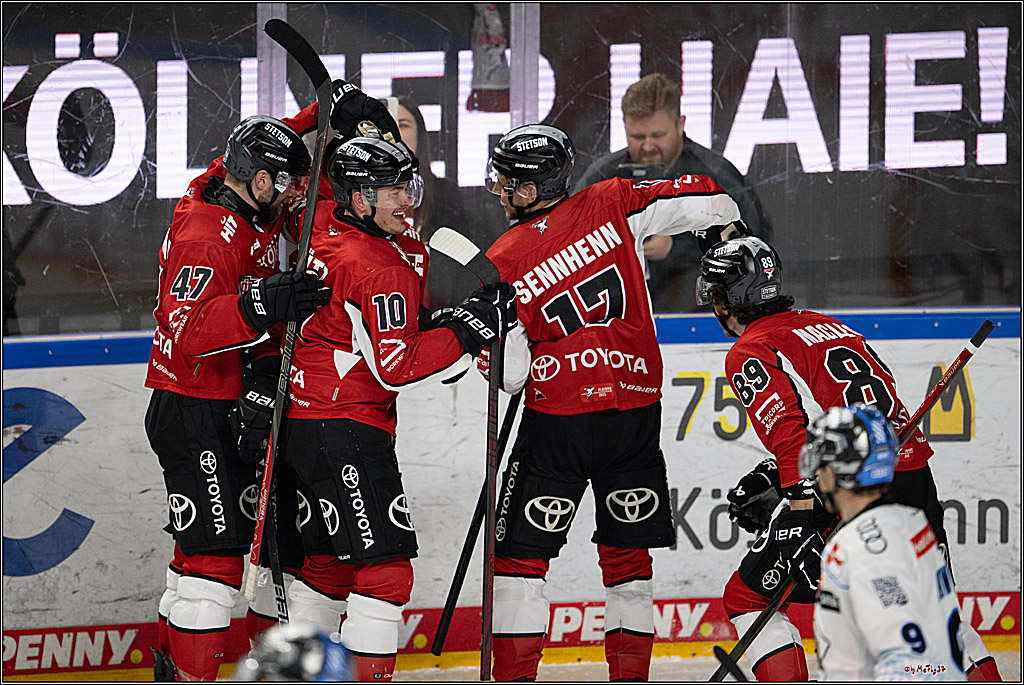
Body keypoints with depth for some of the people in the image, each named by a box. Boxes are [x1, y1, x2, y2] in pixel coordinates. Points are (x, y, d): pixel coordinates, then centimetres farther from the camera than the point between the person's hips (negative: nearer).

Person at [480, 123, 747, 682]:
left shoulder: (501, 263, -6)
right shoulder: (611, 206, -2)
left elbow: (509, 372, -6)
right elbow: (701, 199, -1)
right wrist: (732, 238, 18)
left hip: (554, 420, -3)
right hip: (636, 412, 3)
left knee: (521, 551, 7)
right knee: (626, 552, 13)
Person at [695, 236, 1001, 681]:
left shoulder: (750, 353, -1)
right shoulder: (826, 325, 24)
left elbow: (788, 426, -16)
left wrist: (802, 512, -23)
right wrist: (772, 478, 26)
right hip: (914, 474, 7)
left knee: (747, 597, 6)